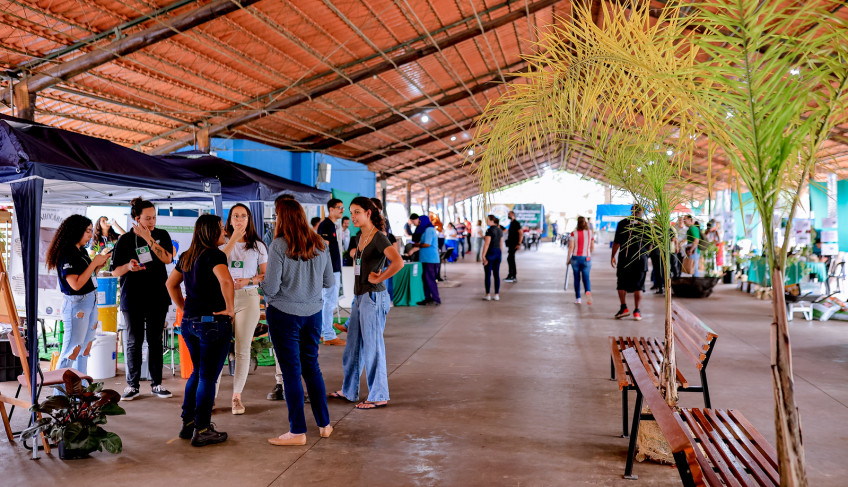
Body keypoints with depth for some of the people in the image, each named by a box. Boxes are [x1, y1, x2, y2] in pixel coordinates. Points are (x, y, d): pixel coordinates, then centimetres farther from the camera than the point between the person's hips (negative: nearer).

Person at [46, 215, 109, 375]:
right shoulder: (67, 255, -16)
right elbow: (76, 284, -23)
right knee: (72, 349, -3)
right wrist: (94, 263, -18)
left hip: (91, 301, 9)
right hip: (76, 304, -9)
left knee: (85, 347, 14)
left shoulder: (82, 251, 10)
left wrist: (100, 262, 3)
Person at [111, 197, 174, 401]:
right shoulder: (125, 240, -1)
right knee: (134, 342, 4)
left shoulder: (162, 235, 5)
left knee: (155, 341, 8)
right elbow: (115, 271, 1)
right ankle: (132, 385, 14)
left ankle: (156, 383, 17)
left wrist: (149, 239, -13)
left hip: (157, 298, 2)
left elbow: (167, 258, -11)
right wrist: (128, 266, -20)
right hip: (133, 299, -1)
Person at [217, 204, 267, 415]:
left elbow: (266, 274, 8)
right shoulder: (223, 242, 9)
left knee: (242, 349, 1)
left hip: (248, 297, 0)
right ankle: (211, 395, 6)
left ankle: (237, 395, 9)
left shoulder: (257, 246, 9)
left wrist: (248, 281, -10)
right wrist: (234, 238, -14)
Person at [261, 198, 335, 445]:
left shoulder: (279, 245, -14)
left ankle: (298, 432, 10)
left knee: (291, 371, 3)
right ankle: (324, 424, 24)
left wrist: (262, 281, 6)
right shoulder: (320, 244, 1)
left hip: (284, 314, -5)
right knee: (311, 365, 17)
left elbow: (271, 288, -15)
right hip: (313, 313, 5)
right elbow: (330, 283, 6)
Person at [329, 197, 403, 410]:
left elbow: (398, 262, -30)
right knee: (353, 347, 17)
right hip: (360, 297, 9)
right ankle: (349, 390, 31)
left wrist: (378, 278, -19)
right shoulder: (361, 237, 11)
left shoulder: (379, 238, -15)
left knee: (373, 347, 0)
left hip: (373, 298, -9)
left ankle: (379, 396, 11)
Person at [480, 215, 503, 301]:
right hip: (498, 253, 7)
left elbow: (486, 244, -17)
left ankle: (488, 295, 1)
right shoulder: (500, 230, 10)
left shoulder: (489, 230, -14)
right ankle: (497, 295, 8)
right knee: (496, 274, 8)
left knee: (488, 274, -1)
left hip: (490, 253, -7)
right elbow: (501, 244, 14)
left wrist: (483, 256, -15)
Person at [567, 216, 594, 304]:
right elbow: (592, 248, 4)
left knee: (577, 278, 11)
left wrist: (568, 259, -2)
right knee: (586, 277, 4)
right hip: (586, 258, 1)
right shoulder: (590, 233, 0)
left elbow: (571, 247, -10)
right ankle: (588, 292, -26)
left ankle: (577, 298, 15)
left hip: (575, 257, -1)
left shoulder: (574, 233, -6)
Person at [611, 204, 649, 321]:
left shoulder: (622, 223, -2)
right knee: (638, 286, 6)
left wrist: (613, 256, 7)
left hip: (625, 259, -1)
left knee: (621, 284, 11)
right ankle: (636, 311, 7)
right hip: (641, 259, 1)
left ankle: (624, 307, 5)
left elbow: (616, 242, -2)